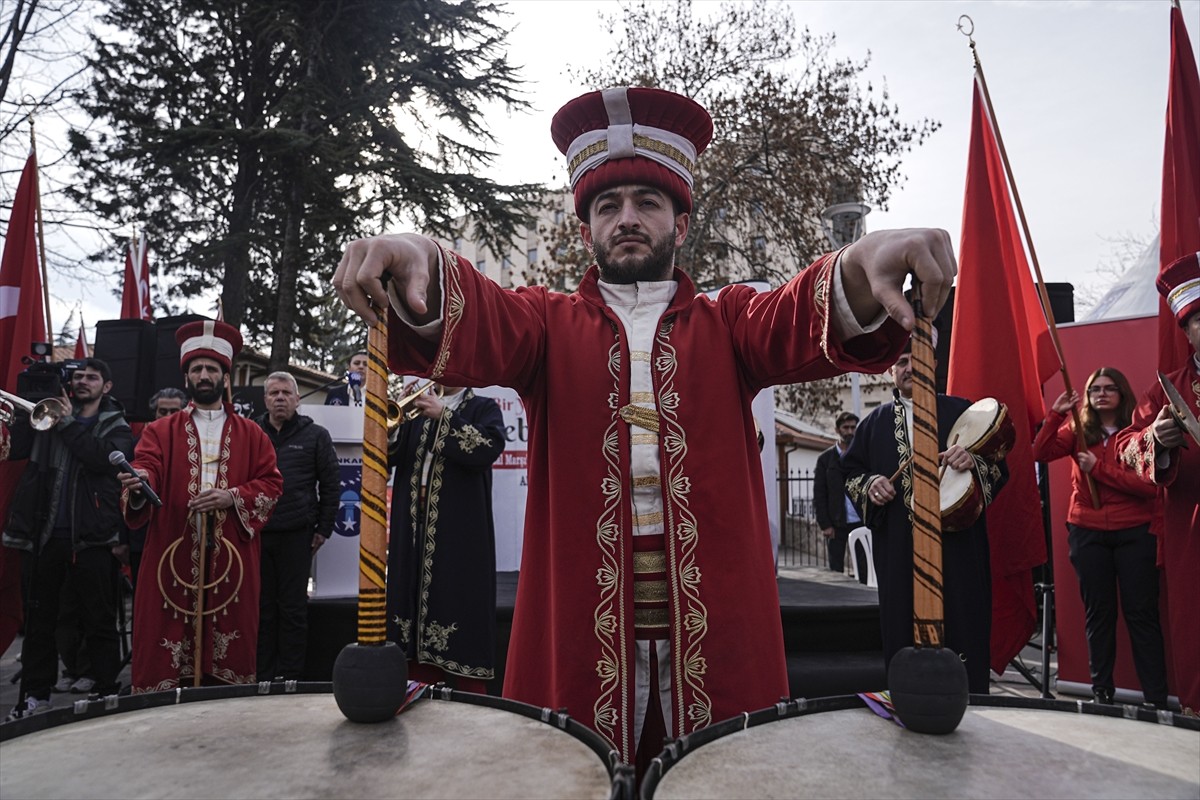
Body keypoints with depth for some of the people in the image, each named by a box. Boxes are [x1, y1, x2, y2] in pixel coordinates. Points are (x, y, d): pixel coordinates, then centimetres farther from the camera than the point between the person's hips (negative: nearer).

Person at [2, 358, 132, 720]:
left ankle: (106, 689, 14)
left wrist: (68, 424, -11)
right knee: (39, 618, 12)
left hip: (90, 537, -3)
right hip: (43, 532, 3)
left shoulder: (116, 427, 5)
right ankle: (35, 693, 25)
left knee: (99, 620, 4)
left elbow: (103, 459, -14)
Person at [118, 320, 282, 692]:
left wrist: (232, 497, -13)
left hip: (231, 558, 0)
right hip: (172, 554, 0)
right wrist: (138, 482, -31)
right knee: (165, 645, 1)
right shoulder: (161, 431, 10)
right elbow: (147, 468, -9)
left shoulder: (251, 434, 10)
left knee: (230, 644, 4)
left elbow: (271, 483, 4)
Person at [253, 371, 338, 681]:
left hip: (297, 536, -2)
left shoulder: (315, 435, 4)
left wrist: (323, 529, -1)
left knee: (293, 608, 5)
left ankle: (290, 674, 15)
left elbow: (330, 486, 3)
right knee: (262, 606, 8)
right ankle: (262, 673, 20)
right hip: (256, 533, 2)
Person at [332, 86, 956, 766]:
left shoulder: (728, 323, 11)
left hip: (718, 624, 1)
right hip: (580, 623, 0)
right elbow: (477, 333, -11)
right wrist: (421, 270, -33)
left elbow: (801, 327, -10)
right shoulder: (549, 324, 9)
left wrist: (863, 268, -32)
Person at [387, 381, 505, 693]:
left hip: (458, 534, -5)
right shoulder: (418, 410, 18)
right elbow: (390, 455, 10)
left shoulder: (483, 408, 4)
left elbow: (489, 448, -16)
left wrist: (443, 415, -16)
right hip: (413, 531, 5)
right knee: (416, 606, 9)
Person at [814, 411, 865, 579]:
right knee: (836, 569, 6)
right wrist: (825, 525, -5)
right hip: (836, 524, 0)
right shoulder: (825, 459, 4)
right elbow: (818, 495, 1)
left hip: (861, 521, 0)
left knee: (863, 567, 5)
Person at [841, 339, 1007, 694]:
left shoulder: (961, 411, 9)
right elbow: (850, 472, 16)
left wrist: (974, 461, -17)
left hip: (957, 546, -1)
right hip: (898, 554, 2)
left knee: (962, 630, 0)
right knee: (903, 635, 4)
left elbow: (999, 467, 4)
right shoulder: (875, 422, 15)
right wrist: (868, 484, -5)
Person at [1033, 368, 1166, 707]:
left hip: (1134, 533, -2)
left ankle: (1156, 697, 9)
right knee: (1098, 612, 9)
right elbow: (1041, 453, -8)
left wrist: (1099, 468, -15)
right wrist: (1055, 414, -12)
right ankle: (1101, 689, 19)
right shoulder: (1078, 431, 6)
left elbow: (1149, 484, -11)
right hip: (1087, 533, 2)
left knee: (1142, 613, 1)